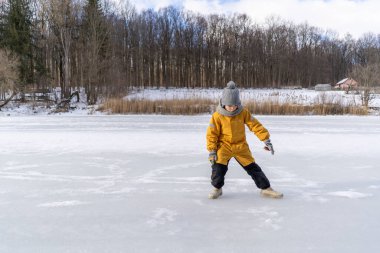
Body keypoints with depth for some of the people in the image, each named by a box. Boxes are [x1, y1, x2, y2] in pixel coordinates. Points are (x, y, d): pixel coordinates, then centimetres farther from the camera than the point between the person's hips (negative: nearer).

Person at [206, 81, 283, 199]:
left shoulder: (243, 112, -10)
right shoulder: (217, 116, -15)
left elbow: (255, 125, -6)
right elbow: (212, 134, -10)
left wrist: (266, 140, -9)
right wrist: (212, 150, -13)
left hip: (241, 146, 2)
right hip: (224, 146, -2)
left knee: (252, 167, 4)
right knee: (218, 166, -19)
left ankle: (266, 188, 18)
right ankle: (217, 188, 7)